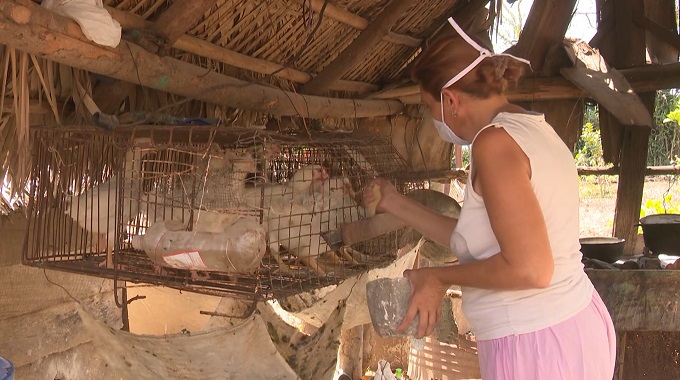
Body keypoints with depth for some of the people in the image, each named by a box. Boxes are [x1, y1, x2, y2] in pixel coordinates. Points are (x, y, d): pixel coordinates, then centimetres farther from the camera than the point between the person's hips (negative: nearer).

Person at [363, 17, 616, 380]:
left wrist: (440, 276, -11)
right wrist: (395, 203, 19)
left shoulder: (495, 141, -17)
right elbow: (481, 242, 14)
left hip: (534, 347, -9)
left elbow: (528, 268, -25)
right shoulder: (532, 130, 10)